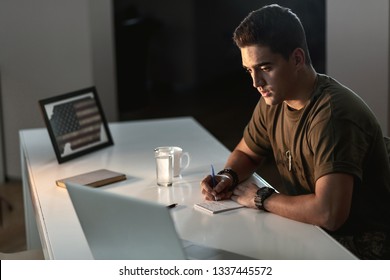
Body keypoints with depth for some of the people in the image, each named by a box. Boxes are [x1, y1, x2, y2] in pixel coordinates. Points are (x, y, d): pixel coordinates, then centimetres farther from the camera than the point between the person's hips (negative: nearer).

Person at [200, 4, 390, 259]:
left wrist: (262, 198, -19)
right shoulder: (273, 100, 0)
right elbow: (246, 154, 19)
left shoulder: (333, 115, -27)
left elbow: (329, 212, -36)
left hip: (358, 245, -7)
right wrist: (227, 177, -5)